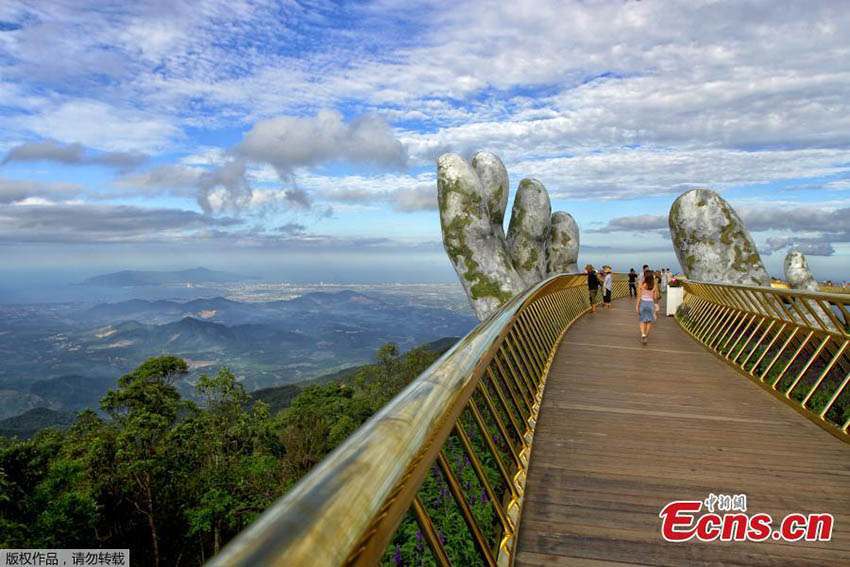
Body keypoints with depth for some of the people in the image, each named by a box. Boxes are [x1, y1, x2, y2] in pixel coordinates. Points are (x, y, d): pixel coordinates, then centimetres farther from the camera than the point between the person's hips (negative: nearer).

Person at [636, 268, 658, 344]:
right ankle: (646, 335, 18)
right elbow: (655, 297, 1)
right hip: (651, 303, 1)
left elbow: (639, 296, -9)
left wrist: (636, 306, -5)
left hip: (643, 302, -1)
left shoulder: (642, 285, -9)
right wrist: (655, 304, 19)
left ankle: (643, 334, -15)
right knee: (649, 321, 14)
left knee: (642, 320, 7)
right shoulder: (654, 286, -4)